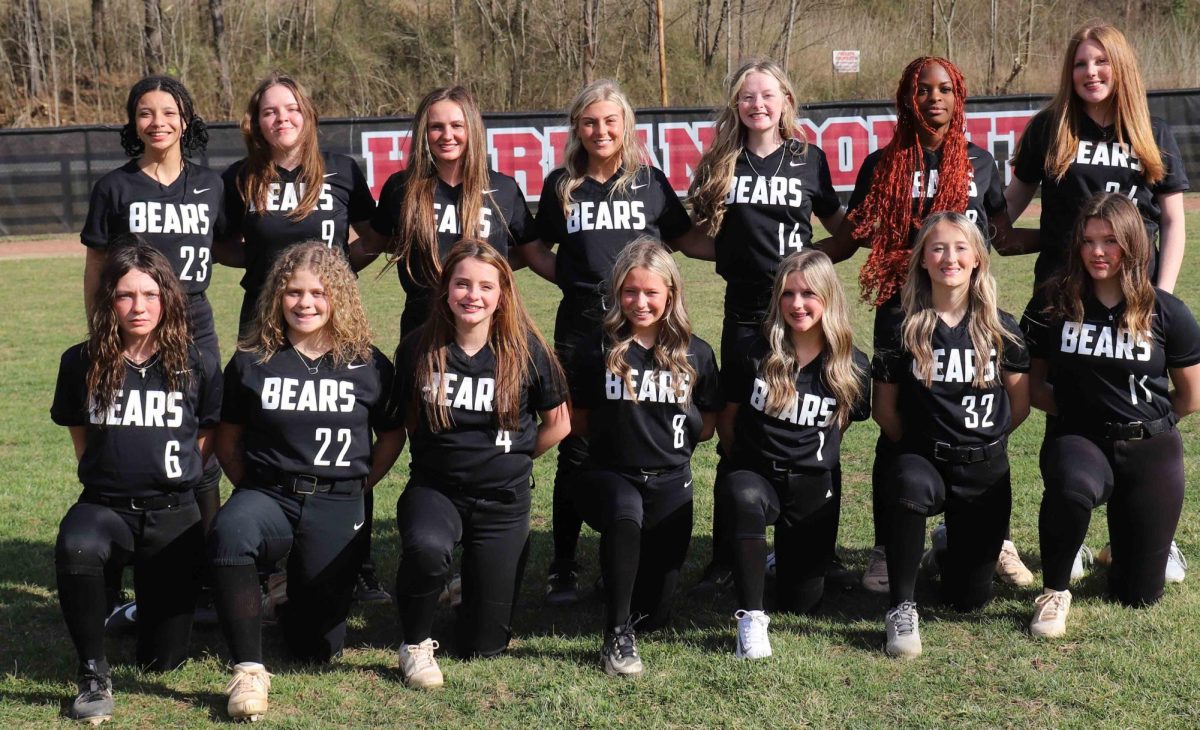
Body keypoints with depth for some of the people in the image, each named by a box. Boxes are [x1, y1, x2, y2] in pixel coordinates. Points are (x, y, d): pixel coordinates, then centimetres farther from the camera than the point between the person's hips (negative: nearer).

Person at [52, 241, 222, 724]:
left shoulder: (196, 367, -2)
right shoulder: (81, 364, -1)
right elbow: (80, 435, 13)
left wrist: (170, 479, 10)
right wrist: (110, 476, 9)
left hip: (172, 512, 0)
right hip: (105, 505, 0)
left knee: (162, 660, 0)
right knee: (76, 549, -40)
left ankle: (150, 601, 37)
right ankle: (94, 674, -19)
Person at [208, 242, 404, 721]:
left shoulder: (367, 365, 1)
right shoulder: (251, 361, 1)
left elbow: (391, 435, 13)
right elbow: (227, 437, 10)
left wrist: (356, 488, 9)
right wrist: (252, 488, 4)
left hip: (336, 506, 1)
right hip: (268, 495, 0)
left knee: (320, 648, 0)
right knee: (229, 534, -39)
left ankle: (300, 600, 38)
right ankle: (249, 670, -26)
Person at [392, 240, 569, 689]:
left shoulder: (527, 351, -7)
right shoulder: (417, 349, -7)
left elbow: (558, 424, 7)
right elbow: (397, 421, 7)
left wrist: (512, 459, 9)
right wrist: (450, 456, 3)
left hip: (503, 500, 1)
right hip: (434, 488, -1)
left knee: (483, 647, 4)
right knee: (426, 547, -40)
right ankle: (415, 643, -10)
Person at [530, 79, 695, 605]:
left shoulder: (650, 181, 6)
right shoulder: (562, 185, 8)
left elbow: (683, 238, 15)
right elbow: (536, 248, 16)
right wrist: (571, 278, 3)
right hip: (579, 330, 1)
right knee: (576, 450, 2)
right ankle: (563, 568, 13)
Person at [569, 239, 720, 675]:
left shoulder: (695, 355, 1)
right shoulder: (597, 350, -5)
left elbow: (707, 427, 10)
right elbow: (578, 422, 4)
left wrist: (665, 440, 2)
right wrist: (618, 435, 0)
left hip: (670, 481, 3)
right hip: (612, 475, -2)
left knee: (654, 615, 3)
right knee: (626, 511, -41)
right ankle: (617, 635, -29)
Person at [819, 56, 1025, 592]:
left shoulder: (979, 162, 9)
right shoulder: (882, 166, 4)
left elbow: (1004, 238, 14)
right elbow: (848, 240, 4)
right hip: (902, 312, -1)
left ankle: (996, 542, 18)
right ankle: (885, 550, 13)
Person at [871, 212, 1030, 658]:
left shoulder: (1000, 329, -2)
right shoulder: (899, 329, -6)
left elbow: (1020, 404, 9)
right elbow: (885, 409, 2)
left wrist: (984, 438, 9)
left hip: (985, 469, 2)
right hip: (923, 458, -2)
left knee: (969, 599, 4)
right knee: (909, 485, -42)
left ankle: (956, 547, 40)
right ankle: (902, 608, -27)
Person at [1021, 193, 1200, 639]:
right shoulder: (1051, 306, -4)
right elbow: (1032, 384, 5)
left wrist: (1144, 418, 10)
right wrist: (1074, 409, -5)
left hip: (1150, 450, 1)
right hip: (1077, 439, -1)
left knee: (1139, 595, 3)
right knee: (1072, 486, -41)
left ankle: (1124, 551, 42)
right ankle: (1055, 592, -15)